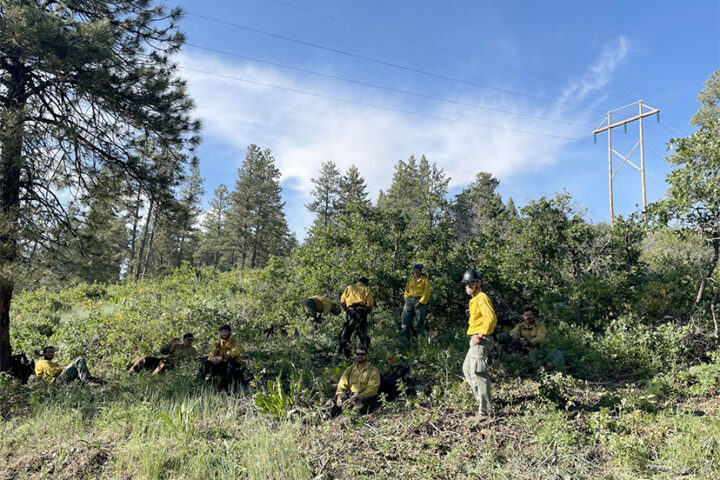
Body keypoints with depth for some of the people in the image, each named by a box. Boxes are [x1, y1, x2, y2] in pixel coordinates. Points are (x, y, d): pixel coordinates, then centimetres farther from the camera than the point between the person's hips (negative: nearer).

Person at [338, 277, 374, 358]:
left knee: (345, 333, 8)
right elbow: (370, 304, 3)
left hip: (350, 312, 2)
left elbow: (342, 302, 13)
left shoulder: (349, 288, 22)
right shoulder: (366, 289, 15)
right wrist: (368, 311, 20)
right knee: (362, 334, 3)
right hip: (361, 312, -1)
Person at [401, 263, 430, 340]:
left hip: (420, 301, -4)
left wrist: (420, 302, -14)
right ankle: (406, 338, 10)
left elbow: (426, 293, -5)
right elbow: (406, 291, 22)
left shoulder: (424, 280, 2)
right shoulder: (410, 280, 15)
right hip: (410, 300, 4)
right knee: (406, 320, 0)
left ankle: (420, 338, 4)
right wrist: (406, 299, 6)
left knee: (420, 321, -2)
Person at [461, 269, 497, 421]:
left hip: (481, 340, -11)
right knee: (467, 369, 18)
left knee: (478, 373, -11)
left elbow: (491, 318, -25)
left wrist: (480, 335, -24)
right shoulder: (475, 299, 19)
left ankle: (485, 411, -7)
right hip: (476, 340, 11)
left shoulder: (482, 298, -13)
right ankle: (484, 401, 23)